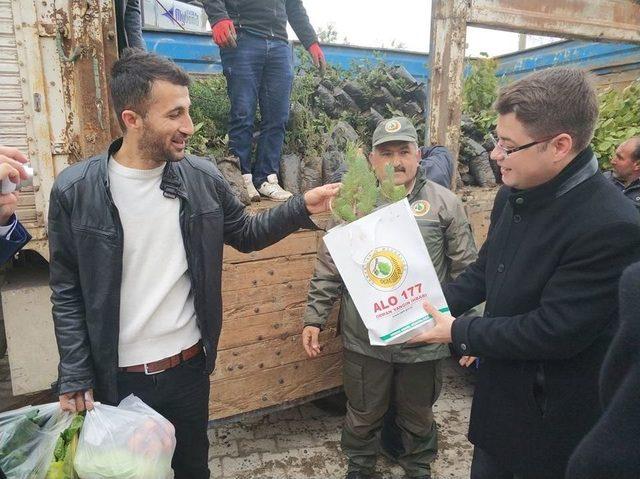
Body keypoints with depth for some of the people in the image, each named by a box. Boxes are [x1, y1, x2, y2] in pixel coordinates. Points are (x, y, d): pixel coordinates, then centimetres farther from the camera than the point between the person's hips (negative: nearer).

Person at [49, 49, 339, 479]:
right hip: (117, 378, -1)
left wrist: (303, 207, -8)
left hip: (190, 366, 2)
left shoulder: (203, 177, -6)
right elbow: (67, 293, -7)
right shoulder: (75, 190, -13)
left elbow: (246, 234, 6)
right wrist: (75, 378, -7)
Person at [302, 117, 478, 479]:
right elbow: (328, 271, 1)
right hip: (364, 339, 1)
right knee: (363, 414, 20)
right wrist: (314, 320, 0)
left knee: (418, 415, 23)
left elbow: (466, 271, -1)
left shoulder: (445, 203, -5)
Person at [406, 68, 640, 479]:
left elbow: (555, 332, -28)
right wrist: (435, 304, -2)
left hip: (554, 412, -7)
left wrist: (458, 333, -18)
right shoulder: (514, 194, -4)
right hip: (498, 390, 7)